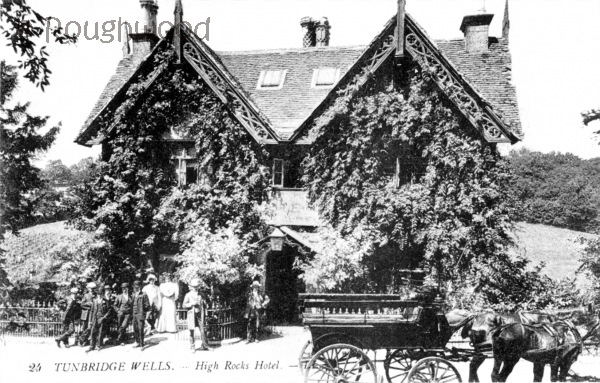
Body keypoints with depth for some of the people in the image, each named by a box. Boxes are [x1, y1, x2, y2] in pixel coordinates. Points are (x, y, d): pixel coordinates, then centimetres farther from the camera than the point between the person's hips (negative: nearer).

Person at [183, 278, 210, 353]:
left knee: (202, 331, 0)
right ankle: (192, 347, 9)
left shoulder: (200, 295, 10)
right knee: (192, 331, 0)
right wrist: (192, 304, -16)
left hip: (199, 315, 2)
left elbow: (205, 306, 17)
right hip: (191, 315, -2)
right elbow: (184, 305, -4)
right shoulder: (188, 295, 2)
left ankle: (205, 345, 10)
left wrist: (203, 302, -5)